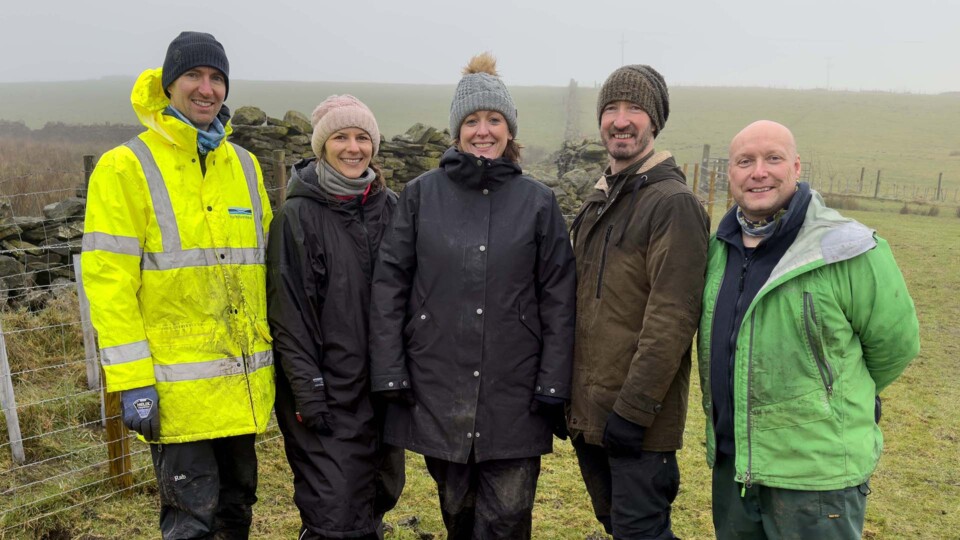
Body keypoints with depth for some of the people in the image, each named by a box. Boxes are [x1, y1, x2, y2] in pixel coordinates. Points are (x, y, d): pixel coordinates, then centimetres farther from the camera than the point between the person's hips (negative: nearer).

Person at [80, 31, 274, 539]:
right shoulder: (126, 167, -7)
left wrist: (273, 352, 13)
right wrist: (132, 381, -15)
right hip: (178, 384, -5)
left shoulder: (245, 165, 10)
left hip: (243, 381, 6)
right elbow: (108, 281, -11)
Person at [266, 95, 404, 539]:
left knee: (380, 497, 16)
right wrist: (307, 390, -13)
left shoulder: (390, 207, 5)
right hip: (326, 389, -4)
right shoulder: (298, 214, -8)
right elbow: (287, 310, -9)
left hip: (383, 385, 5)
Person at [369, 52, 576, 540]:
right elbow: (389, 285, 0)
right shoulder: (421, 194, 2)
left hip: (514, 391, 0)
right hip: (437, 387, 1)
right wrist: (389, 371, -5)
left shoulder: (538, 201, 2)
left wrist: (554, 384, -4)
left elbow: (558, 298, 0)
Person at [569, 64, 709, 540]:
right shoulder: (599, 200, 12)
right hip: (588, 411, 8)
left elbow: (672, 318, -20)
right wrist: (569, 393, 14)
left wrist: (634, 408, -20)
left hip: (638, 416, -8)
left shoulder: (673, 202, -14)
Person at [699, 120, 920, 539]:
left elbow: (894, 344, -5)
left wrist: (836, 399, 8)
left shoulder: (846, 249, -15)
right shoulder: (721, 245, 4)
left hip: (815, 476, -6)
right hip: (730, 462, 6)